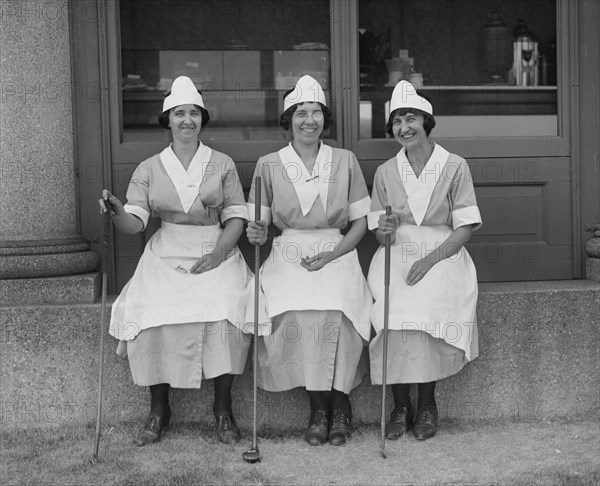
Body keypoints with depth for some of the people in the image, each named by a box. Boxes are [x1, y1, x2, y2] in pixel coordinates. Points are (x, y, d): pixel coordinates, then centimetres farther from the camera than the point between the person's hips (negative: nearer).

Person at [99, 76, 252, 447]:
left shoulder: (222, 164, 7)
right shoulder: (149, 169, 9)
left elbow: (236, 218, 3)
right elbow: (135, 224, -1)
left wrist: (217, 255, -12)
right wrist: (116, 210, -23)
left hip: (216, 253, -1)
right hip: (166, 256, 1)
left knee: (224, 312, -26)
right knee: (151, 316, -21)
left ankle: (223, 409, -8)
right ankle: (158, 411, -2)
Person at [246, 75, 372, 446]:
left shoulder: (345, 161, 7)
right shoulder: (269, 165, 6)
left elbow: (361, 221, 6)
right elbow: (258, 224, 7)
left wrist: (330, 256, -8)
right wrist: (256, 233, -18)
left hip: (336, 255, 0)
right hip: (288, 257, 0)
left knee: (334, 312, -30)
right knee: (294, 314, -29)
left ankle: (339, 405, -8)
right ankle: (319, 408, -10)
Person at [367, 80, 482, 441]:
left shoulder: (455, 167, 2)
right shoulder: (386, 172, 10)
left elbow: (465, 229, -3)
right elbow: (380, 235, 10)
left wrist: (430, 259, -17)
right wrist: (385, 230, -15)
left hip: (442, 255, -2)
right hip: (396, 256, 2)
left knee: (425, 309, -31)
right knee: (393, 311, -28)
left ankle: (427, 403, -10)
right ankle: (401, 404, -12)